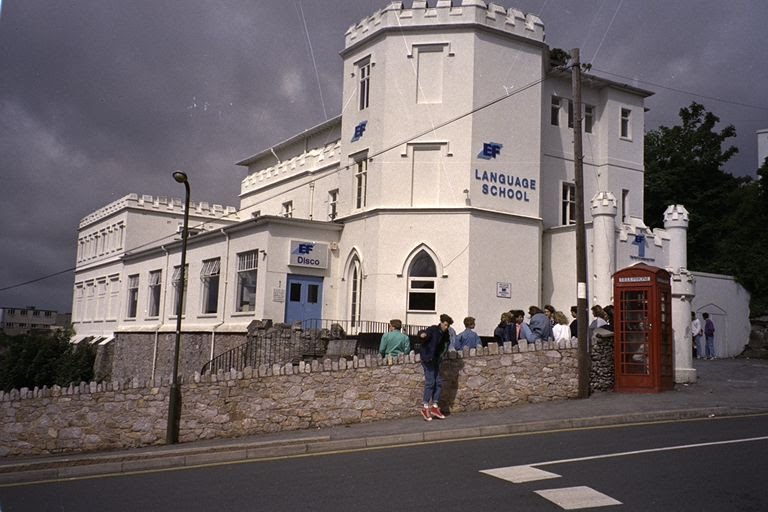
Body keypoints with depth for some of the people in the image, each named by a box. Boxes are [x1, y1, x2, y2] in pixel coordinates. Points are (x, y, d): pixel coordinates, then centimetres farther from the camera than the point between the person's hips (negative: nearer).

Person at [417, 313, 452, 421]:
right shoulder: (432, 330, -12)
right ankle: (425, 407, -4)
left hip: (435, 360, 8)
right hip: (427, 359, -8)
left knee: (439, 383, 7)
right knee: (430, 382, -11)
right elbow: (423, 334, -27)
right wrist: (422, 334, -49)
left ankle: (434, 407, 15)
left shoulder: (445, 334, 9)